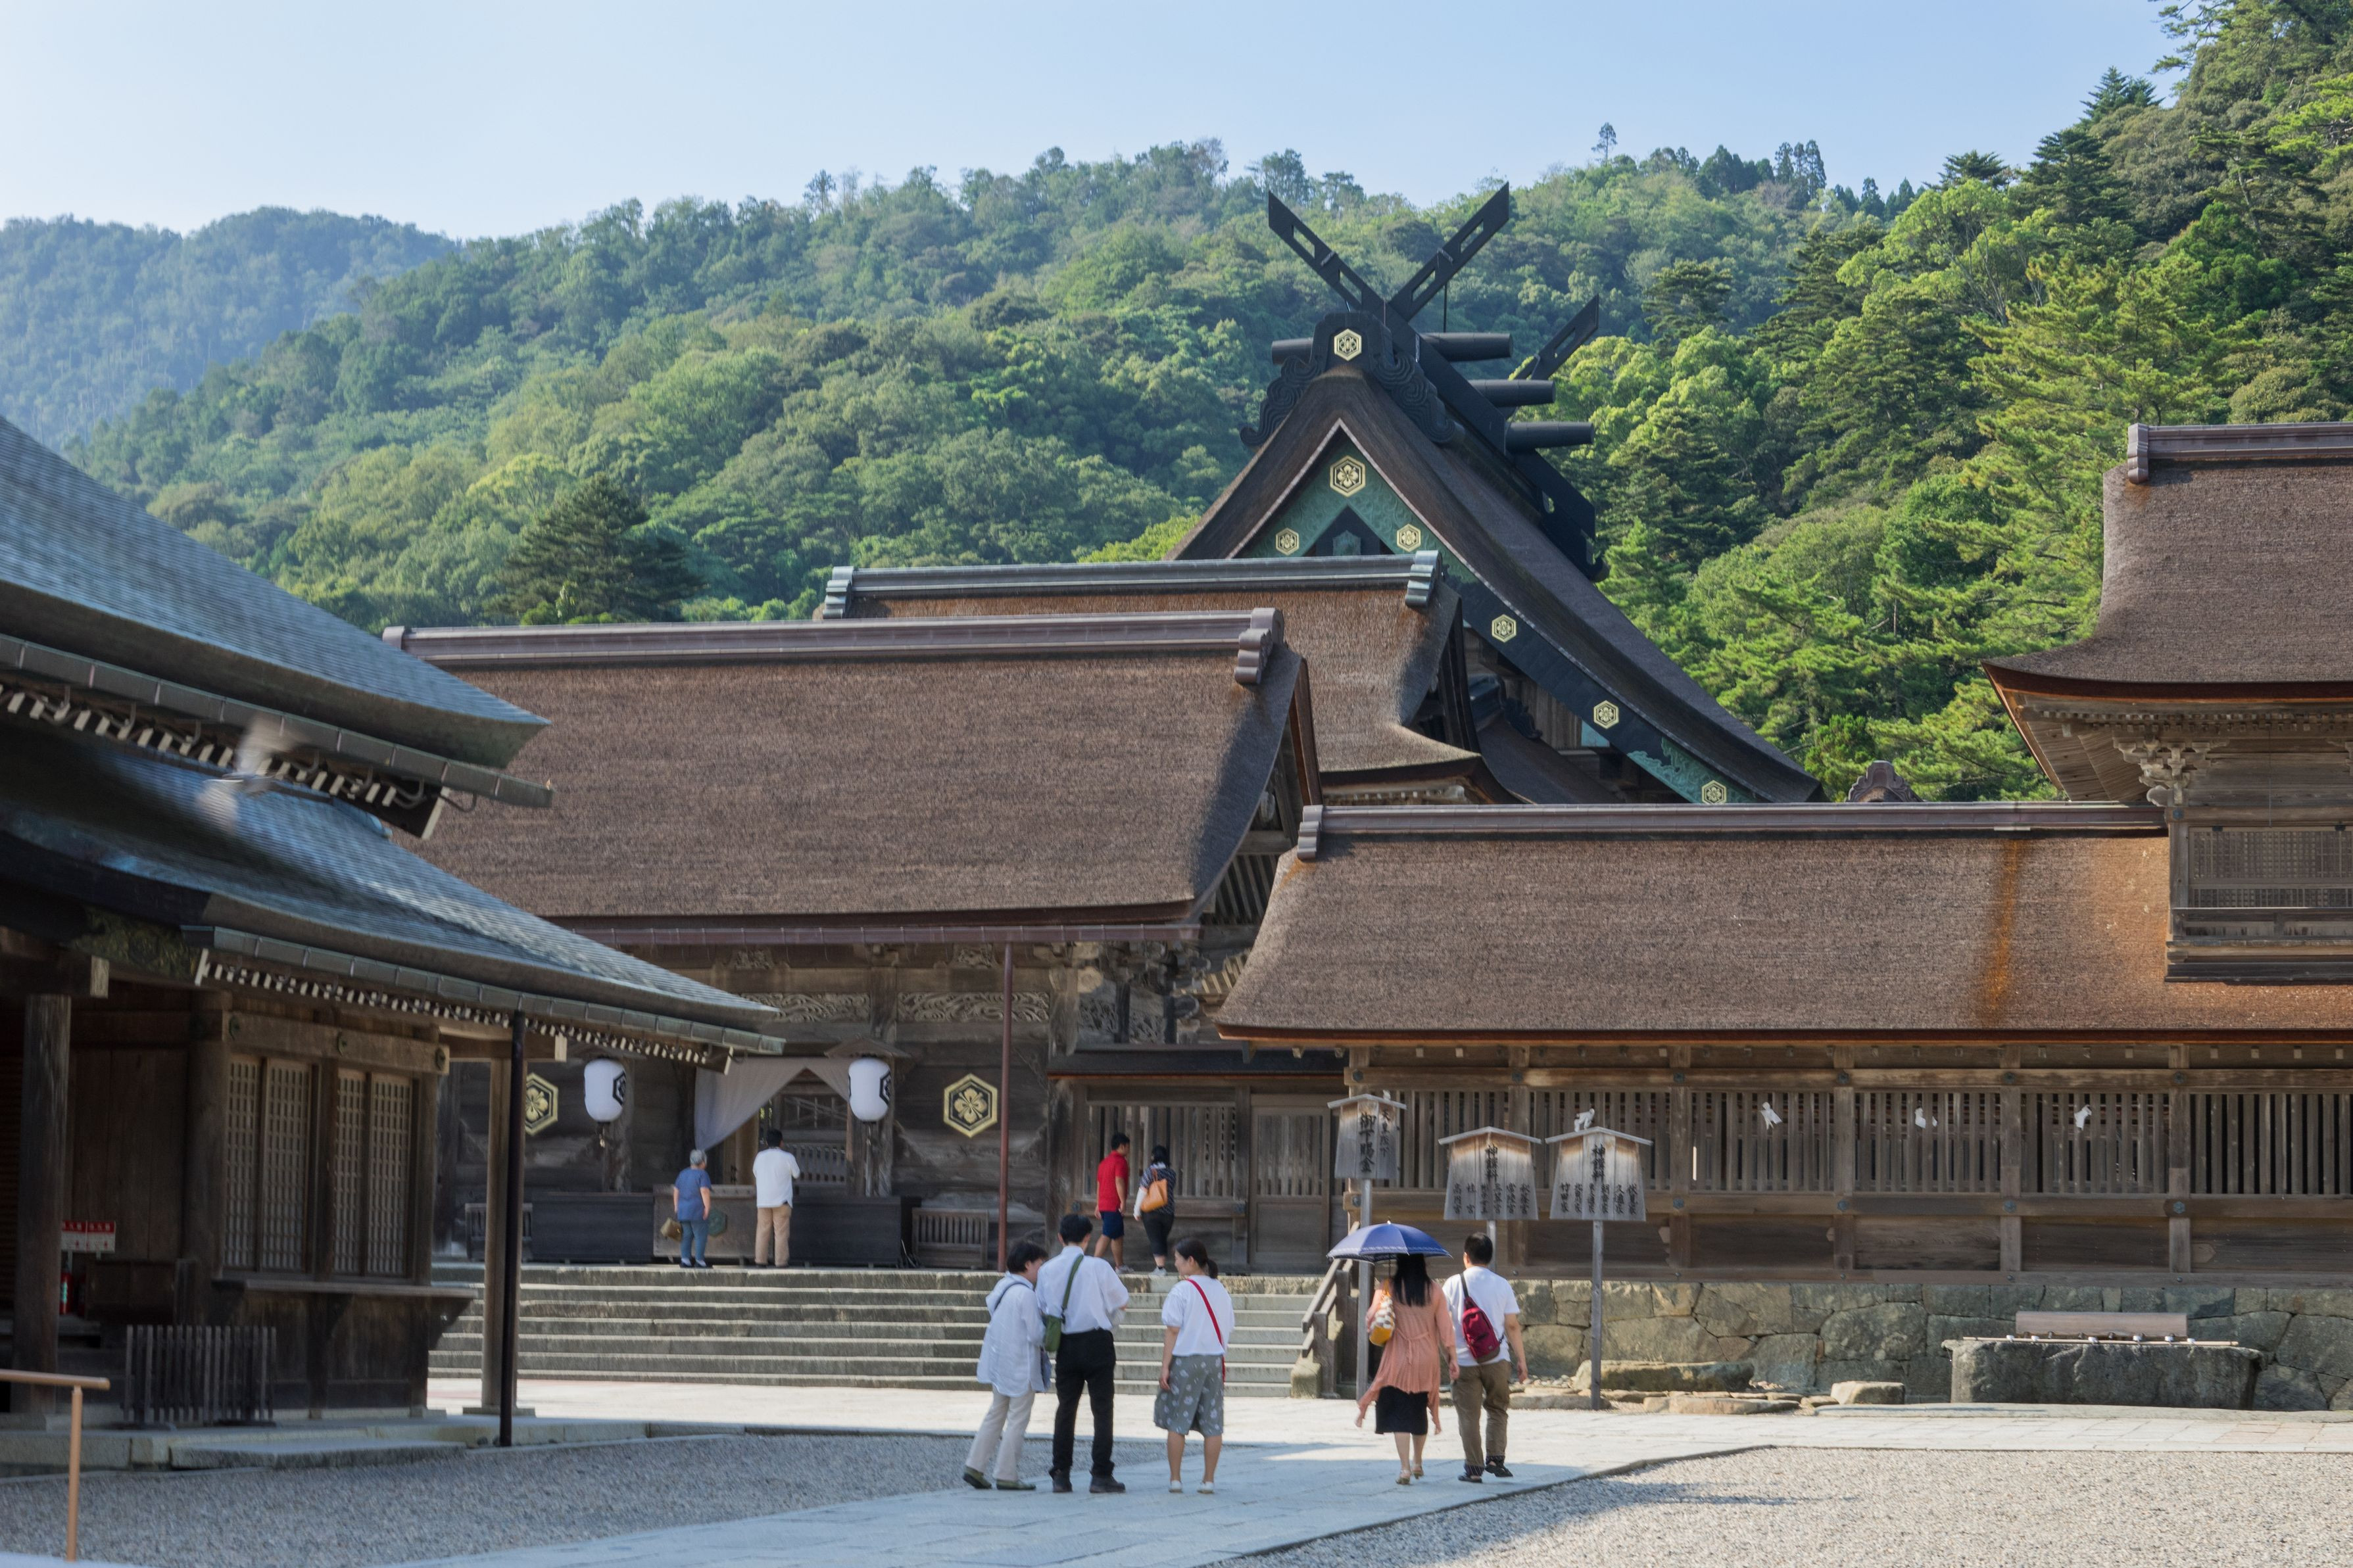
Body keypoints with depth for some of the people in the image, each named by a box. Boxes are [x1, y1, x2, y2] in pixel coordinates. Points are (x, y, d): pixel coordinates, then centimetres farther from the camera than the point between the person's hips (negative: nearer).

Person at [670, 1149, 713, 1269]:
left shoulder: (683, 1174, 13)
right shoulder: (702, 1175, -9)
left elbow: (676, 1191, 14)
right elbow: (704, 1191, -18)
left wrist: (677, 1207, 19)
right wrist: (707, 1207, -16)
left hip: (683, 1210, 7)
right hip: (698, 1211, -7)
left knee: (687, 1235, 11)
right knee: (701, 1236, -2)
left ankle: (685, 1259, 5)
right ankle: (699, 1260, -4)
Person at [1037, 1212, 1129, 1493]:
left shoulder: (1047, 1270, 3)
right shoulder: (1098, 1267, -8)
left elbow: (1042, 1309, 8)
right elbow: (1122, 1303, 1)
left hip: (1065, 1347, 4)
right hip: (1097, 1342, -4)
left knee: (1065, 1409, 11)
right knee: (1102, 1409, 2)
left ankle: (1060, 1475, 10)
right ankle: (1101, 1475, -2)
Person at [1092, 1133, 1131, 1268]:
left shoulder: (1105, 1162, 17)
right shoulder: (1120, 1161, -9)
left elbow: (1099, 1184, 20)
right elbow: (1119, 1182, -19)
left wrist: (1098, 1205, 22)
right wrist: (1123, 1202, -18)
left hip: (1103, 1204, 9)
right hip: (1114, 1205, -9)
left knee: (1118, 1235, 17)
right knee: (1107, 1235, -12)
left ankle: (1120, 1265, 22)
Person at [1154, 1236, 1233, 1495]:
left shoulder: (1182, 1291, -9)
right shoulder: (1221, 1292, 7)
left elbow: (1172, 1331, -10)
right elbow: (1228, 1330, 9)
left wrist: (1165, 1366, -8)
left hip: (1185, 1359, -5)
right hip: (1215, 1360, 5)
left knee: (1177, 1422, 4)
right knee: (1212, 1422, 5)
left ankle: (1175, 1478, 4)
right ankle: (1209, 1480, 5)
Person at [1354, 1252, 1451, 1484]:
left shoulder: (1389, 1288, -6)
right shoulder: (1434, 1291, 1)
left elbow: (1371, 1317, -11)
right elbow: (1445, 1328, 1)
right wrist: (1452, 1359, 6)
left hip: (1398, 1360, -3)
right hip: (1427, 1360, 3)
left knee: (1400, 1414, -2)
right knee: (1420, 1410, 19)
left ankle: (1405, 1468, -12)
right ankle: (1417, 1463, 31)